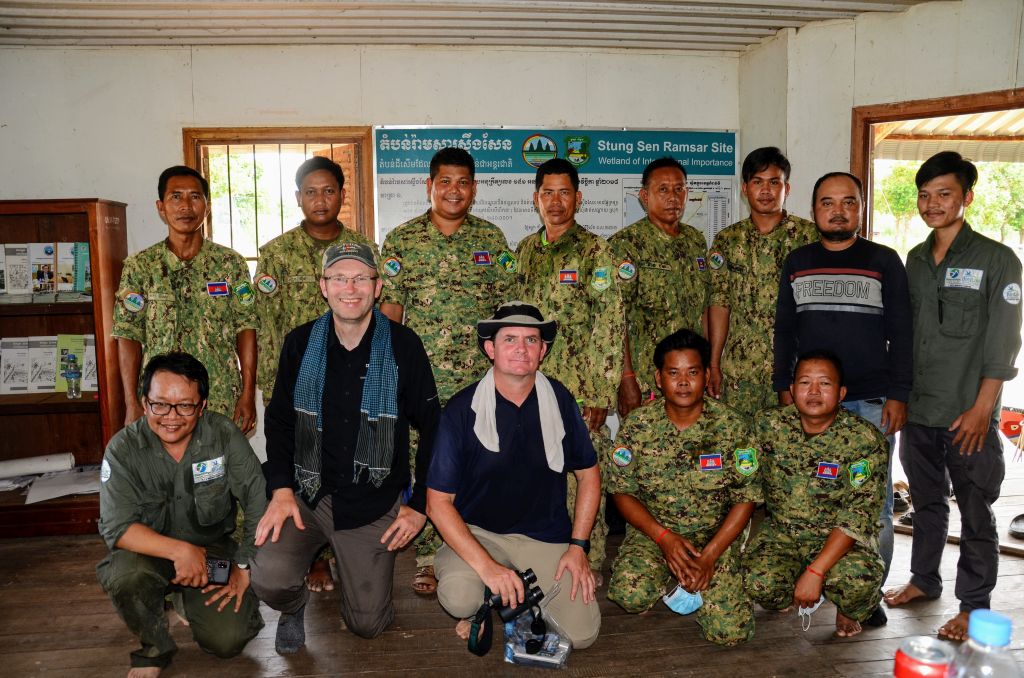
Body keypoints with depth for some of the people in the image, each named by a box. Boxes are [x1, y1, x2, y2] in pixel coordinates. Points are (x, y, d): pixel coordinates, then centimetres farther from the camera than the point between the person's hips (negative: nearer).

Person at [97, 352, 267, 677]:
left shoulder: (224, 435, -15)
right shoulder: (123, 448, -15)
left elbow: (258, 501, -11)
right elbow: (117, 527, -21)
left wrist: (244, 567, -13)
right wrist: (179, 550, -33)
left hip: (213, 548, 1)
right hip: (148, 551, 0)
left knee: (228, 640, -15)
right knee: (125, 575, -34)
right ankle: (155, 650, -3)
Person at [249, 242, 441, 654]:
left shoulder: (404, 346, -8)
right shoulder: (300, 343, -1)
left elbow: (431, 428, -3)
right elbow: (279, 420, 5)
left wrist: (419, 505, -4)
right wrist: (281, 489, -8)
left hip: (375, 504, -1)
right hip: (308, 495, 1)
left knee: (368, 624, 5)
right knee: (269, 579, -24)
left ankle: (355, 564, 39)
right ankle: (294, 607, 15)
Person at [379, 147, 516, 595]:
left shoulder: (491, 239, 7)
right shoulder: (401, 240, 4)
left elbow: (507, 306, 7)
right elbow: (390, 307, 3)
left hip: (480, 378, 1)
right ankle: (427, 559, 19)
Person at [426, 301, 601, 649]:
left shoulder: (560, 401, -5)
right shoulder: (462, 409, -13)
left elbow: (588, 474, 7)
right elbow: (438, 501, -12)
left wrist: (578, 545, -3)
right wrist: (485, 565, -23)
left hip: (546, 535, 2)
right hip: (477, 532, -2)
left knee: (581, 634, -13)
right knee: (459, 600, -31)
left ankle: (525, 592, 17)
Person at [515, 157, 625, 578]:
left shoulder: (595, 251, -6)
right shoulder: (524, 251, 12)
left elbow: (610, 325, -11)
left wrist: (601, 393, -15)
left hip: (579, 390, -5)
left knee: (583, 479, 1)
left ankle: (588, 567, 17)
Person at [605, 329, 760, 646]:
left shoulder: (732, 425, -8)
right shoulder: (637, 426, -6)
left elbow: (746, 497, -6)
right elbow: (622, 491, -2)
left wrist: (709, 555, -15)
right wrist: (663, 537, -16)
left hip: (714, 535, 0)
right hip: (652, 532, 0)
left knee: (730, 631, -15)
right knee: (630, 594, -28)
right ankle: (671, 575, 7)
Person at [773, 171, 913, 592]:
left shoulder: (885, 262, 2)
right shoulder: (796, 263, 9)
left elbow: (900, 333, 0)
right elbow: (784, 330, 12)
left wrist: (898, 395, -7)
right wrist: (783, 388, 5)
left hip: (872, 402, -2)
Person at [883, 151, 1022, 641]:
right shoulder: (914, 260, 10)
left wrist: (981, 409, -14)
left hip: (968, 415, -5)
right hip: (917, 411, 5)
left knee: (976, 513, 4)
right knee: (926, 502, 18)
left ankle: (974, 606, 16)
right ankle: (924, 580, 33)